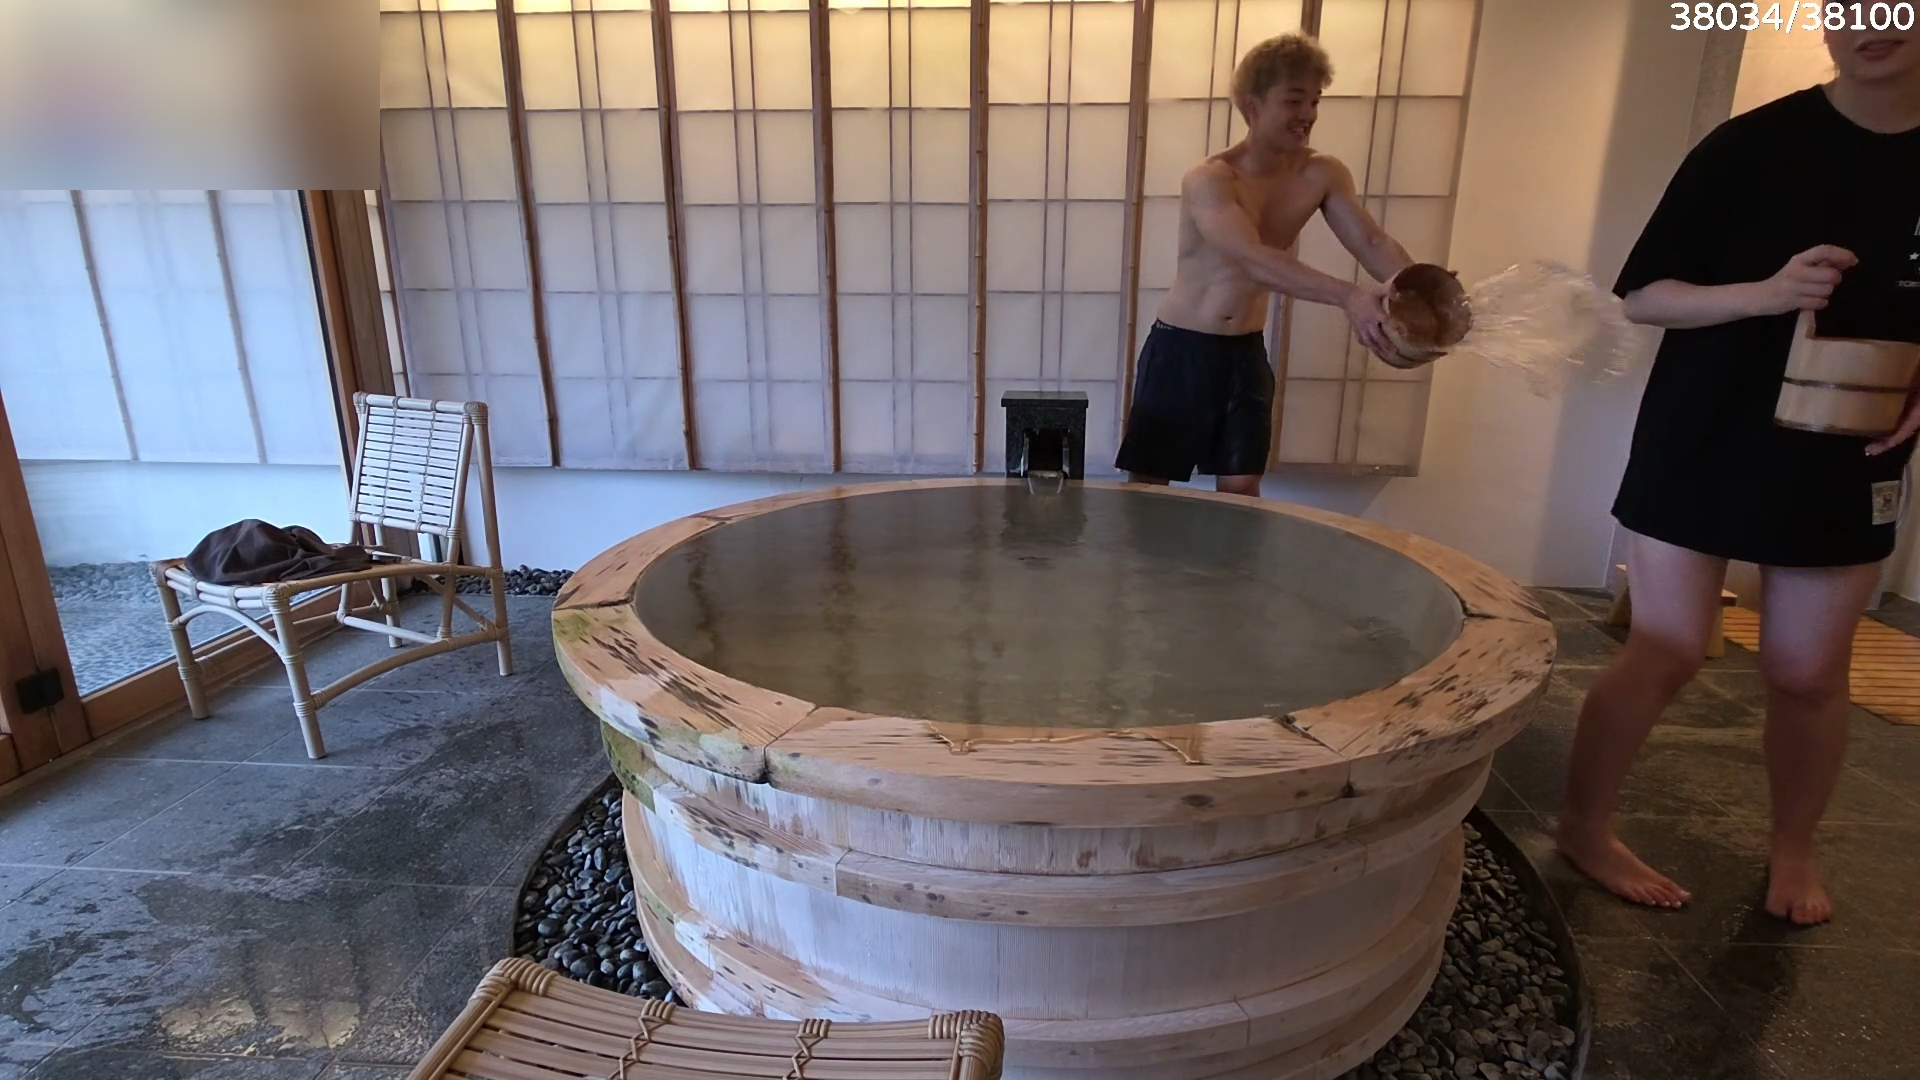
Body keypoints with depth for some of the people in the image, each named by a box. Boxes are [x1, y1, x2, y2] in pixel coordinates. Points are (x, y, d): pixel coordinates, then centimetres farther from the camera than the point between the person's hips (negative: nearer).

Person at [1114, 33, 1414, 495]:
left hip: (1246, 353, 5)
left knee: (1241, 489, 8)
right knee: (1146, 486, 3)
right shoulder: (1208, 180, -20)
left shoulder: (1323, 176, -1)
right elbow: (1253, 258, -34)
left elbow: (1373, 242, -9)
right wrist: (1348, 296, -46)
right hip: (1182, 350, -5)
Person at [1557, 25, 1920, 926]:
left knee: (1810, 674, 9)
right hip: (1702, 446, -3)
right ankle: (1585, 827, 15)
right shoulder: (1752, 145, -6)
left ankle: (1792, 850, 30)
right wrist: (1763, 293, -24)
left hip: (1843, 464, 4)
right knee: (1665, 653, -1)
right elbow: (1642, 296, -7)